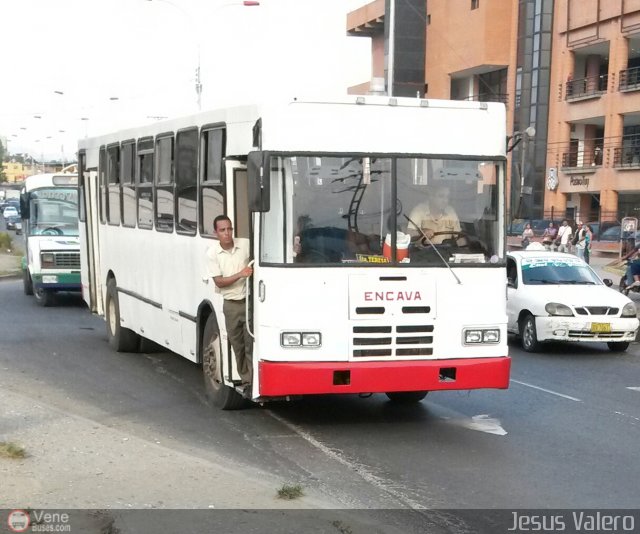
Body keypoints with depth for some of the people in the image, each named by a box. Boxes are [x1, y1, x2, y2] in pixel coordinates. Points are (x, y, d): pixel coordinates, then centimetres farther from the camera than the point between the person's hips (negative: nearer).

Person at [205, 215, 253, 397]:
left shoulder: (246, 245, -5)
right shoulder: (212, 253, -4)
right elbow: (219, 281, -6)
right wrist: (240, 274, -19)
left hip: (249, 301, -1)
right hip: (231, 305, 1)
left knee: (251, 344, -5)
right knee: (237, 345, 8)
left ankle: (252, 381, -2)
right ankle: (246, 380, 19)